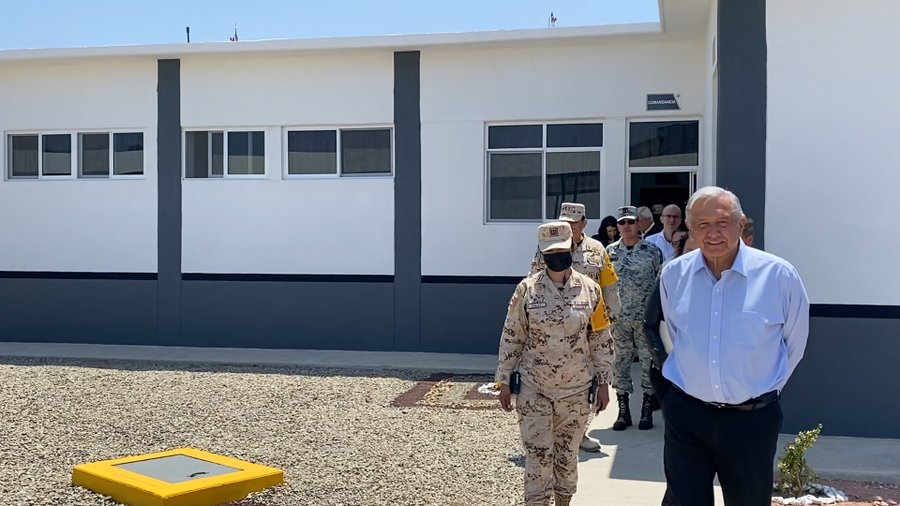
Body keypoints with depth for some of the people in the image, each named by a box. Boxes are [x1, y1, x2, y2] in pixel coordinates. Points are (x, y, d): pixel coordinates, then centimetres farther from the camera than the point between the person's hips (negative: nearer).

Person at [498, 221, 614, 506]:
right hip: (533, 389, -1)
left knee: (567, 455, 14)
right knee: (538, 456, 1)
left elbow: (601, 340, 3)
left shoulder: (590, 289, -2)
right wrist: (504, 382, 0)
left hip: (576, 389, 1)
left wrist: (604, 382, 3)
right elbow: (511, 338, 0)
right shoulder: (527, 289, -5)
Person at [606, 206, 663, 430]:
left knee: (648, 360, 3)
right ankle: (623, 410, 15)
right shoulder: (610, 251, 6)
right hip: (618, 317, 2)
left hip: (646, 317, -2)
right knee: (620, 361, 5)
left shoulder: (652, 251, 0)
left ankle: (647, 411, 14)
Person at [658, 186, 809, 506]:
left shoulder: (779, 275, -10)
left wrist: (763, 388, 10)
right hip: (685, 414, 2)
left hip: (752, 419, -2)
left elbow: (794, 344, 4)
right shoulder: (673, 274, -1)